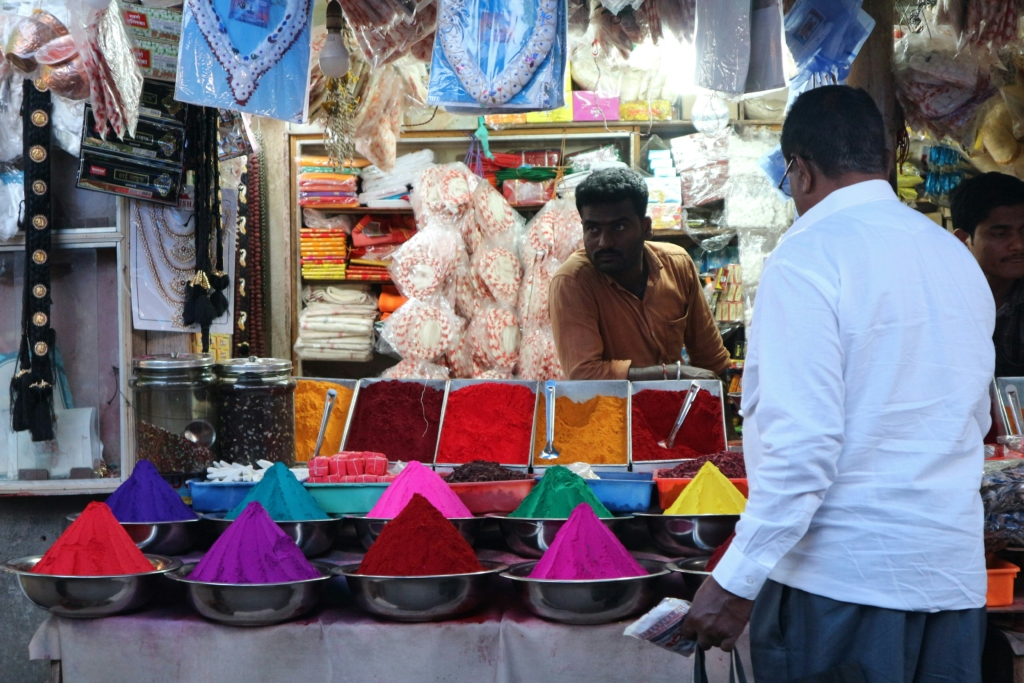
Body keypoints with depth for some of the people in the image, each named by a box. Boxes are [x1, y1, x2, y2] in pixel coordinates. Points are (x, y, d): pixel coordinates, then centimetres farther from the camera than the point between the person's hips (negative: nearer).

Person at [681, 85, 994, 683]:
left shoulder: (808, 256, -12)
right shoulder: (959, 259, 11)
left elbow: (802, 443, -19)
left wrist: (735, 581, -16)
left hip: (840, 577, -7)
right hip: (956, 577, 7)